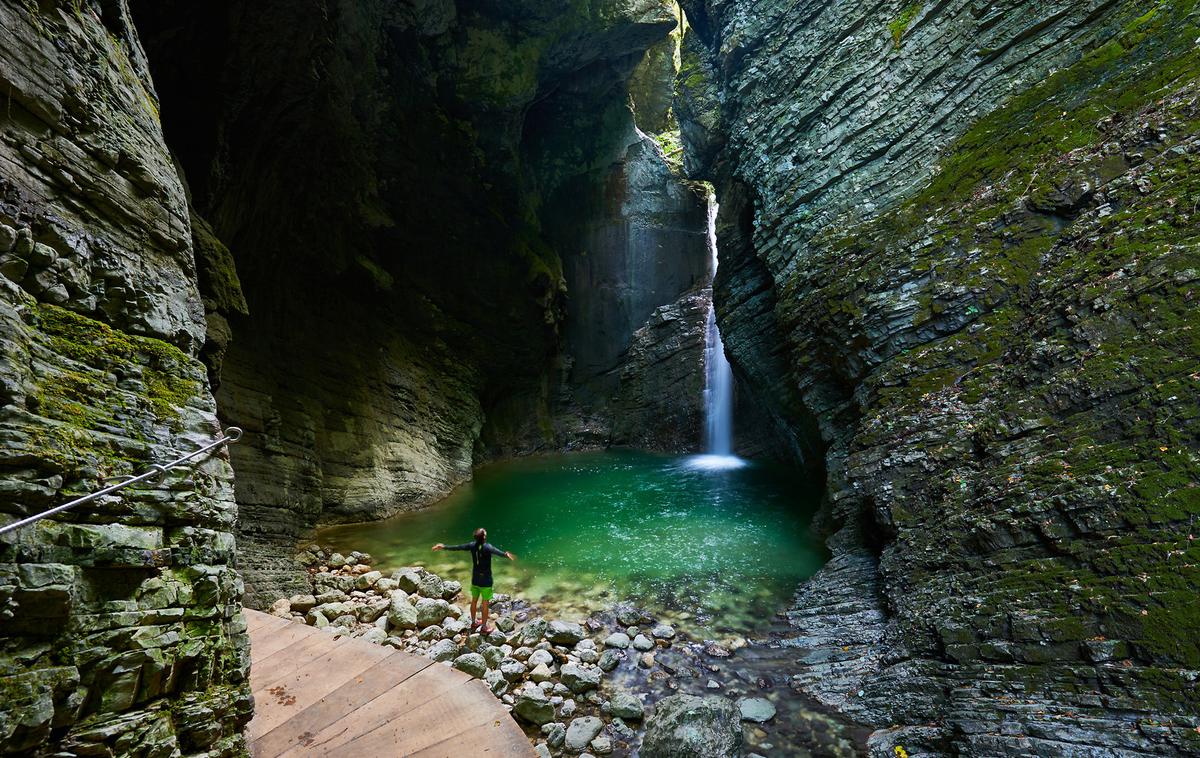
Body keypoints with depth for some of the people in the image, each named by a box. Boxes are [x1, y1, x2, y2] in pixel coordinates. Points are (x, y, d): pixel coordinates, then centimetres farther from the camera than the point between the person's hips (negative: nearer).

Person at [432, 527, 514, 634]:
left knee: (474, 601, 20)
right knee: (485, 603, 7)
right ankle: (484, 628, 16)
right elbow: (496, 551, -46)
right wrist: (505, 554, -66)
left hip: (475, 579, 6)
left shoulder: (472, 545, -8)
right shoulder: (487, 547, -24)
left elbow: (457, 547, 0)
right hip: (486, 580, -5)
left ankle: (473, 623, 37)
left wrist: (444, 547, 13)